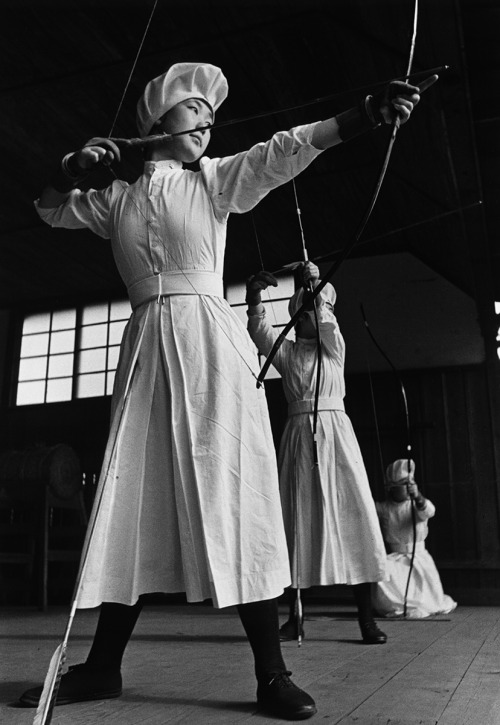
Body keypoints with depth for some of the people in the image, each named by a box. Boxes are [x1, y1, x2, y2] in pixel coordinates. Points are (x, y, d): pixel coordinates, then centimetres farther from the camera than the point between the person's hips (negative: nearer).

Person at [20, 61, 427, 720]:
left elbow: (284, 151, -3)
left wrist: (367, 113, -16)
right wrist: (76, 165, 6)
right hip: (146, 348, 3)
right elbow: (50, 209, 26)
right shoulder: (117, 198, 17)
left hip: (210, 343, -2)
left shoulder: (215, 177, 11)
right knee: (132, 498, 3)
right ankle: (103, 666, 13)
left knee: (236, 493, -10)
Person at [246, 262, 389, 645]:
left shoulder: (334, 347, 12)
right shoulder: (286, 351, 12)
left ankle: (366, 616, -5)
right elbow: (261, 332, -6)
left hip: (335, 430, -1)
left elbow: (327, 323, -9)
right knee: (298, 519, 0)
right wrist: (255, 298, -22)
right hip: (299, 434, 1)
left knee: (352, 514, -8)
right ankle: (295, 617, 7)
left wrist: (317, 286, -19)